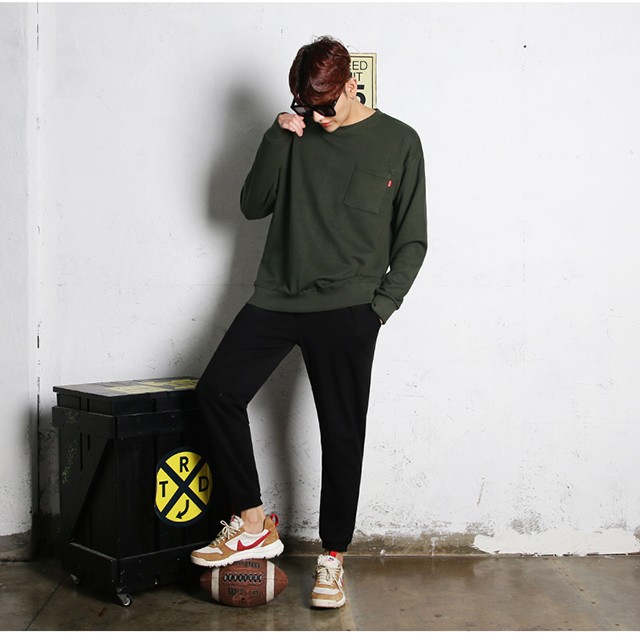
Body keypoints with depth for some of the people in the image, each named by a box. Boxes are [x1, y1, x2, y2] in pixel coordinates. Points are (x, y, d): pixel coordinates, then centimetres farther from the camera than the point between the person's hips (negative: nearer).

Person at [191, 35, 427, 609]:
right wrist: (277, 139, -2)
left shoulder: (399, 143, 4)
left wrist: (380, 305, -6)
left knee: (342, 432, 0)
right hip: (277, 300, 4)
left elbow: (412, 241, 5)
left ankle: (333, 557, 14)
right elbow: (253, 205, 9)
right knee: (218, 389, -10)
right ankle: (254, 525, 2)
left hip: (347, 310, -3)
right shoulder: (298, 135, 12)